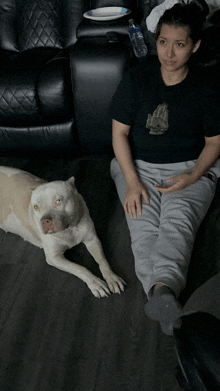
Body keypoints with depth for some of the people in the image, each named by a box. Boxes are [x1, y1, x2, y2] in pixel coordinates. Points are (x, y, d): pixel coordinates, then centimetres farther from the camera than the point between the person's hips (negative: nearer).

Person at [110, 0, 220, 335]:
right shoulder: (137, 78, -2)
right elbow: (119, 133, -2)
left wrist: (192, 177, -14)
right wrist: (132, 181, -14)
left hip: (191, 170, 0)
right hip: (139, 167, 1)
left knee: (177, 223, -30)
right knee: (144, 226, -26)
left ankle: (161, 289, -49)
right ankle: (166, 301, -40)